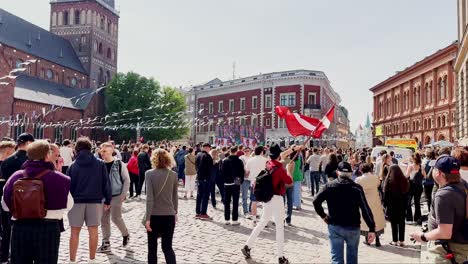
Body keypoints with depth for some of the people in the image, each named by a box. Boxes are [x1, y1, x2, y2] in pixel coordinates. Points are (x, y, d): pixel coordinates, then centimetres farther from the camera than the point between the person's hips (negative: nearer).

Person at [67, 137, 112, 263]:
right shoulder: (100, 164, -2)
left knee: (75, 232, 9)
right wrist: (108, 200, 5)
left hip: (77, 201, 0)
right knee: (93, 231, 9)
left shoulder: (73, 166, -2)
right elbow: (106, 183, -1)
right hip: (95, 201, 0)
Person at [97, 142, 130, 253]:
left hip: (116, 196, -5)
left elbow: (127, 180, -5)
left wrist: (123, 194, -10)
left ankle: (125, 234, 22)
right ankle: (106, 243, 16)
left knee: (116, 218, -5)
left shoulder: (119, 164, -9)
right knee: (104, 220, 6)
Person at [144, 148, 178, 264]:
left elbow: (149, 198, -14)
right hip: (169, 215, 2)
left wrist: (147, 218, -11)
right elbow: (175, 197, 7)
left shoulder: (149, 174, -9)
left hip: (154, 215, -2)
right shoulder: (173, 175, 0)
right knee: (167, 247, 10)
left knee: (152, 247, 14)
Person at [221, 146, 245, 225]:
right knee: (235, 203, 2)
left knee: (227, 202, 9)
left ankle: (226, 219, 12)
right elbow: (242, 172, -5)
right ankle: (234, 220, 2)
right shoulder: (239, 161, -7)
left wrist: (225, 180, 10)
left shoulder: (225, 161, 0)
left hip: (227, 184, 2)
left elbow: (222, 172, 2)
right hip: (236, 184, -2)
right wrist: (241, 181, 7)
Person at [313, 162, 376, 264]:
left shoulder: (329, 186, -3)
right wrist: (372, 229, -9)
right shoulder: (356, 188, -5)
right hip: (353, 227, 0)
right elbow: (365, 209, -10)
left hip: (334, 226, 0)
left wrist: (323, 215, 5)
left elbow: (316, 201, -9)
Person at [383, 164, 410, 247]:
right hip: (402, 206, 4)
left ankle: (395, 241, 6)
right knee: (401, 223, 9)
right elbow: (407, 194, 7)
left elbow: (386, 194, -10)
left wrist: (385, 204, -1)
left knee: (394, 223, 2)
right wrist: (405, 205, 12)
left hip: (392, 206, -4)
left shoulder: (389, 181, -12)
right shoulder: (405, 180, 2)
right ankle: (401, 241, 13)